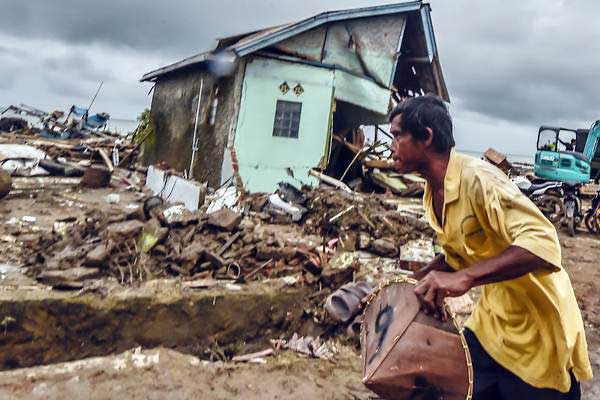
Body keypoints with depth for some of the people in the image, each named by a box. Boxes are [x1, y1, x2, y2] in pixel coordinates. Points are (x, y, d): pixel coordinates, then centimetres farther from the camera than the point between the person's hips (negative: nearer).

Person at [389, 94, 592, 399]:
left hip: (535, 328, -7)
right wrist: (414, 280, 4)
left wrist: (465, 278, -44)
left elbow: (542, 243, -35)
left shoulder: (478, 178, -26)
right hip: (490, 319, 8)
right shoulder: (433, 194, 2)